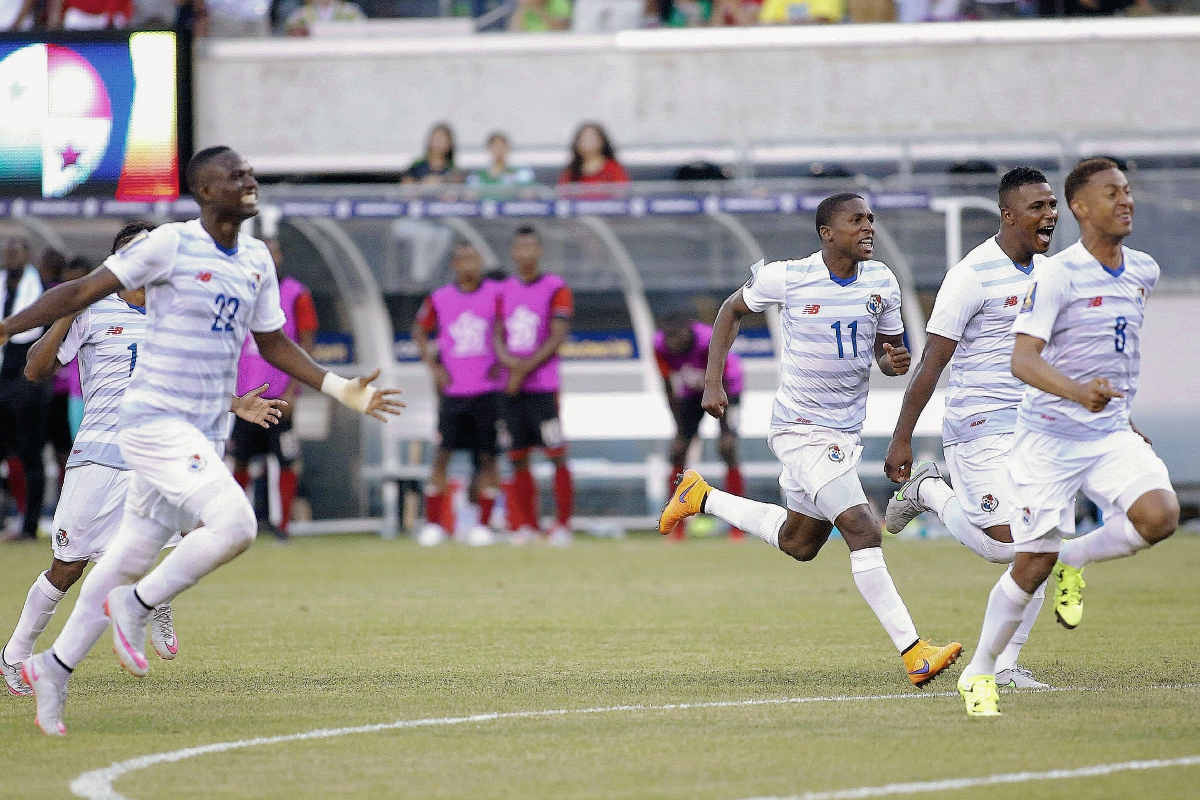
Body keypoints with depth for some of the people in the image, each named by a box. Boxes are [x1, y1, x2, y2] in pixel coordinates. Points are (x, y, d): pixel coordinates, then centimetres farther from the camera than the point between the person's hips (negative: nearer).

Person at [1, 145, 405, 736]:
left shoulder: (257, 261, 12)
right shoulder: (169, 245, -9)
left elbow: (273, 343, 23)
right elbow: (84, 291, -6)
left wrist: (341, 390, 15)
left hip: (205, 434, 7)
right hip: (155, 419, -7)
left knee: (134, 555, 10)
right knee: (235, 523, -23)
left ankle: (56, 667, 20)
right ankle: (136, 605, -5)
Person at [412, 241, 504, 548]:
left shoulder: (496, 293, 1)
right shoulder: (439, 299, 3)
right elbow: (419, 330, 17)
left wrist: (501, 362, -2)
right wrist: (434, 367, 7)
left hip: (488, 389, 0)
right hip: (453, 392, 0)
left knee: (487, 457, 0)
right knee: (442, 455, -4)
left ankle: (483, 523, 7)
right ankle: (433, 523, 1)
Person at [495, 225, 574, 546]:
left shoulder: (556, 288, -1)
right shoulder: (504, 290, 14)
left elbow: (558, 337, -8)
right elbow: (498, 336, 11)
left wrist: (525, 368, -13)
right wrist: (508, 360, -10)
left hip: (543, 386, -5)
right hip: (510, 387, 5)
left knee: (557, 456, -7)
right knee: (518, 458, 4)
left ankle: (563, 524, -5)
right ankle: (525, 525, 8)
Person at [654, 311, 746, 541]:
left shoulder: (710, 343, -36)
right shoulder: (661, 346, -25)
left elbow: (721, 387, -26)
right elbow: (670, 389, -14)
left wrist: (725, 431, -22)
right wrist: (680, 431, -13)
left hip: (727, 384, -4)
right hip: (691, 390, 4)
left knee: (728, 450, -18)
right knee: (678, 452, -6)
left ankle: (738, 528, -15)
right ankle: (676, 528, -1)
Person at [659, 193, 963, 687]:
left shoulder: (881, 282, 0)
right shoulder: (787, 278, -13)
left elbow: (887, 347, 12)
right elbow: (732, 311, 4)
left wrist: (894, 361, -13)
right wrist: (713, 383, -1)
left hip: (845, 431, 7)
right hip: (801, 428, -7)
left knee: (799, 543, 22)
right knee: (862, 530, -20)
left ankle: (702, 498, 40)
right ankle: (913, 652, -21)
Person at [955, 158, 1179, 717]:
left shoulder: (1143, 272, 7)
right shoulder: (1057, 275, -14)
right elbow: (1022, 358, -23)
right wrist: (1078, 392, -40)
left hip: (1111, 434, 5)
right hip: (1049, 436, -5)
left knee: (1160, 514, -22)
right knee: (1033, 565, -4)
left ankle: (1075, 560, 6)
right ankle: (979, 672, 17)